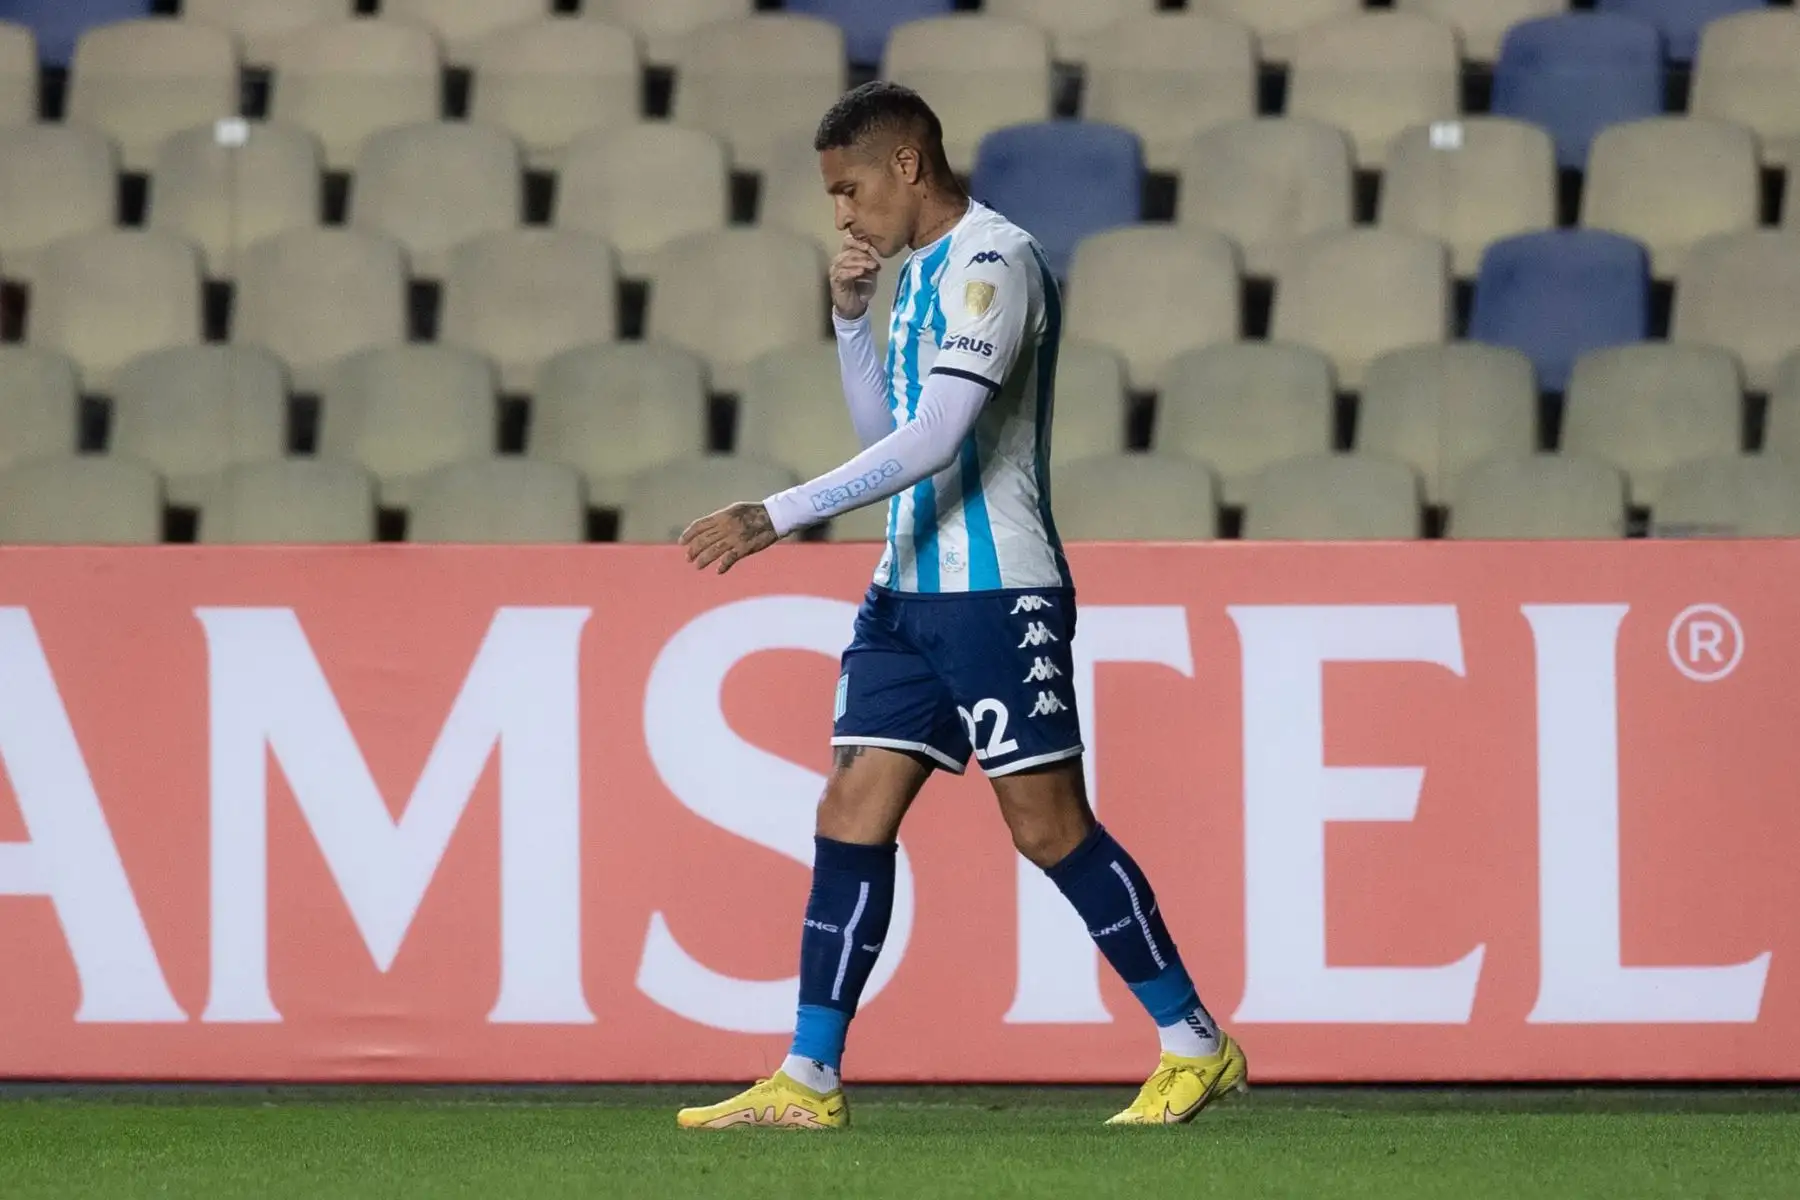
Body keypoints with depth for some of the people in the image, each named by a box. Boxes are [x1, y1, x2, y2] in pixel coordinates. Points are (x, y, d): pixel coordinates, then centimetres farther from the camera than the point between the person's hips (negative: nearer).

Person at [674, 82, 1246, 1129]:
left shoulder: (993, 262, -14)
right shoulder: (925, 272, 16)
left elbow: (932, 439, -23)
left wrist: (776, 518, -25)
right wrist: (850, 316, 10)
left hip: (998, 592, -9)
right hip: (912, 591, 9)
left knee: (1049, 824, -6)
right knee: (851, 818, 2)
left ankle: (1198, 1047, 5)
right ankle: (809, 1082, 2)